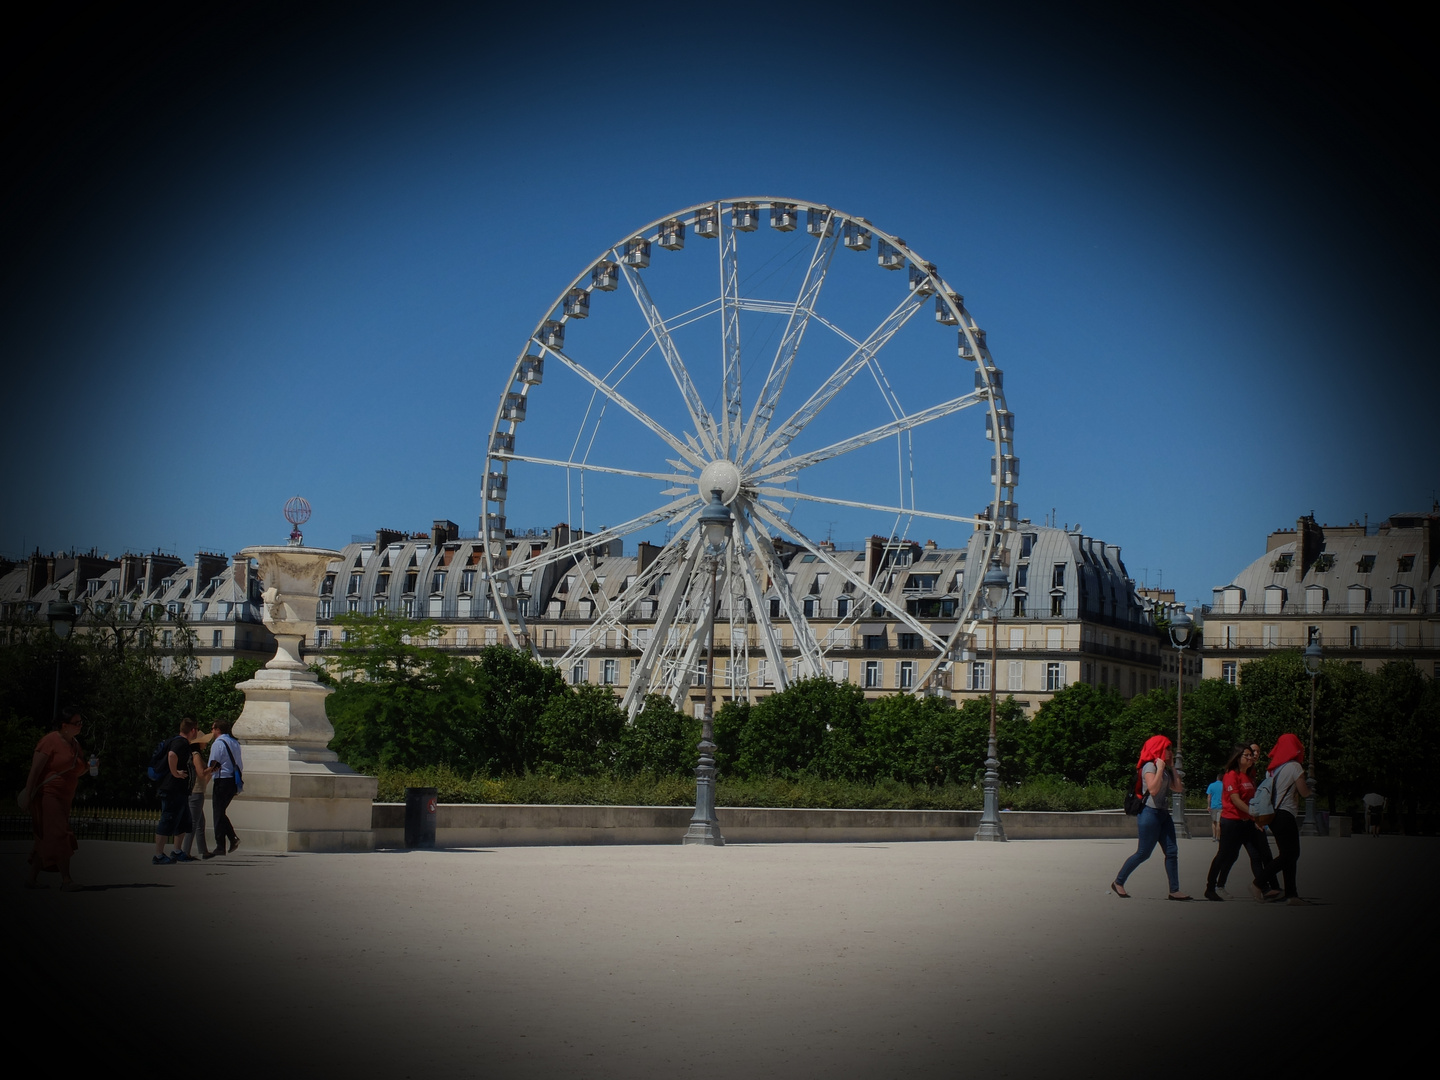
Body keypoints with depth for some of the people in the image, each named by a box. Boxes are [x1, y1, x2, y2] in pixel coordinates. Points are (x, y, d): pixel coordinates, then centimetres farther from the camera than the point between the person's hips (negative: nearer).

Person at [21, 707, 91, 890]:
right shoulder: (51, 741, -12)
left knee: (46, 839, 9)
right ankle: (66, 878, -11)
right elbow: (35, 769, -16)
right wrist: (28, 794, -22)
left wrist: (89, 766, -1)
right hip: (47, 794, -8)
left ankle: (32, 878, 14)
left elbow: (77, 771, 20)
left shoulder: (75, 744, 12)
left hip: (63, 797, 8)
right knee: (58, 834, -12)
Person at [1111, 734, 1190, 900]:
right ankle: (1118, 882, 7)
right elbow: (1153, 789, -24)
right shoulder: (1150, 766, -10)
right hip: (1151, 812, -9)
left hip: (1163, 814, 9)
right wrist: (1160, 768, -18)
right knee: (1143, 853, -5)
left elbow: (1178, 788, 12)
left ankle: (1174, 890, 0)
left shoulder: (1165, 769, 17)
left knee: (1172, 852, 0)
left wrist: (1172, 767, 12)